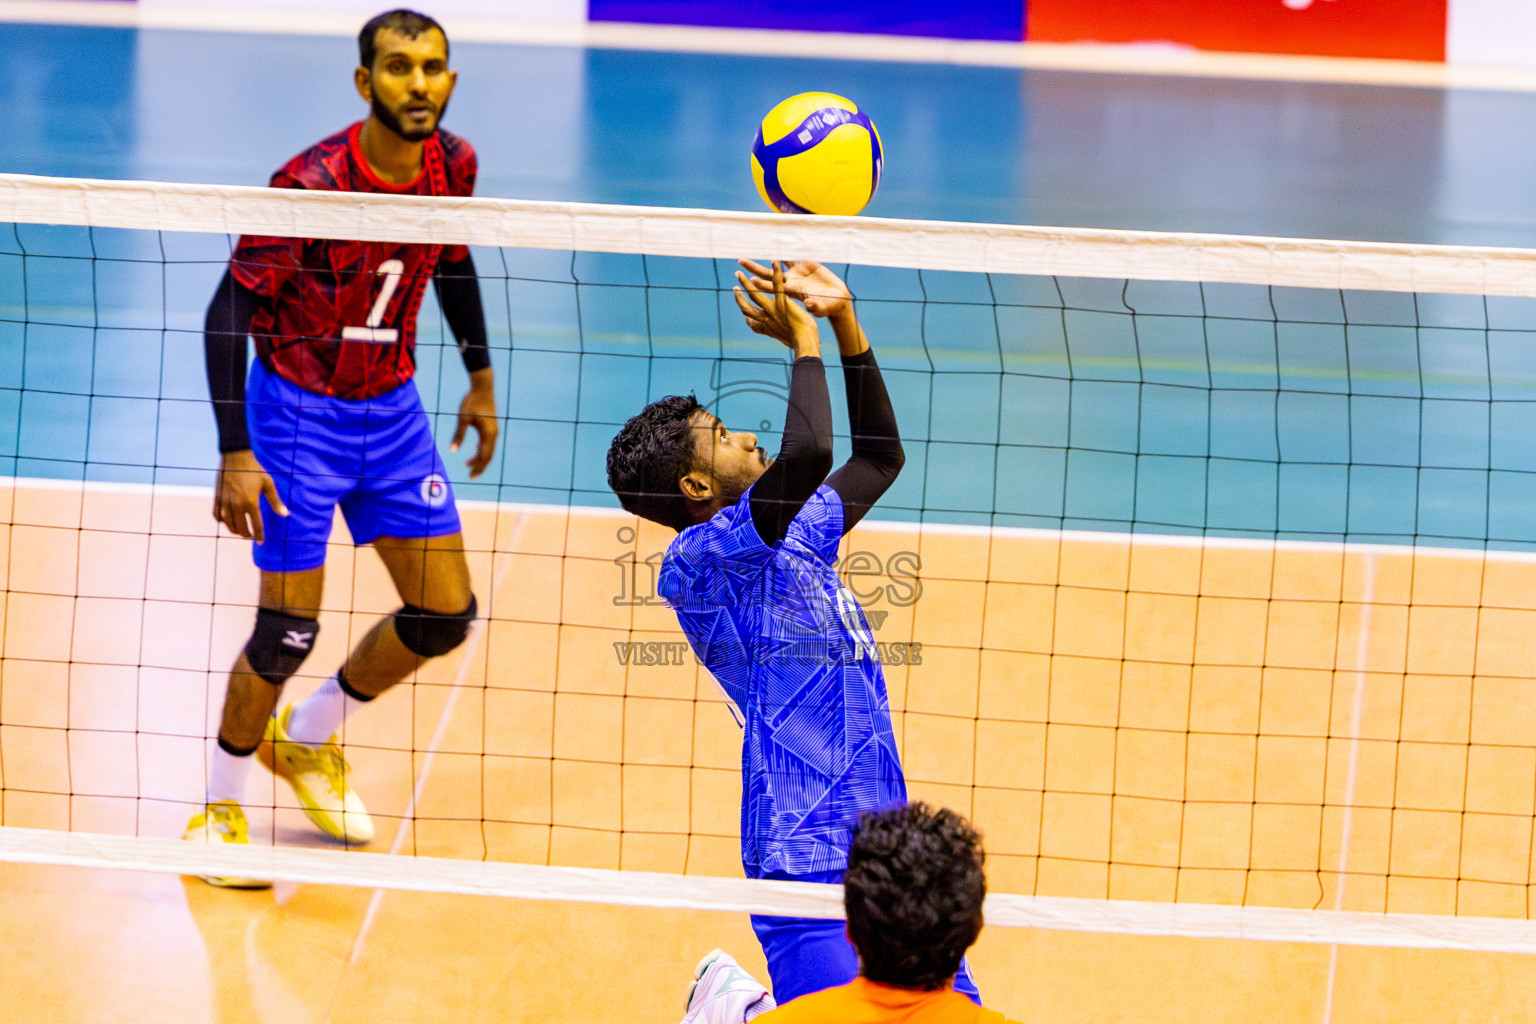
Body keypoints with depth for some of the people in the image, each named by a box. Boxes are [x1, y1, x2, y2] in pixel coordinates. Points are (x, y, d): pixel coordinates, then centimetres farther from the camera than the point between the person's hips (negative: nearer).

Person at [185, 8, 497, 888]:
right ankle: (221, 808, 15)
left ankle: (309, 738, 29)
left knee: (447, 615, 5)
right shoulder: (311, 185, -25)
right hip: (296, 411, -6)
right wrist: (236, 454, -26)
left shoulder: (452, 165, -7)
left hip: (393, 410, 6)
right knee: (289, 630, -9)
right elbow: (229, 311, -21)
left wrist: (481, 377, 18)